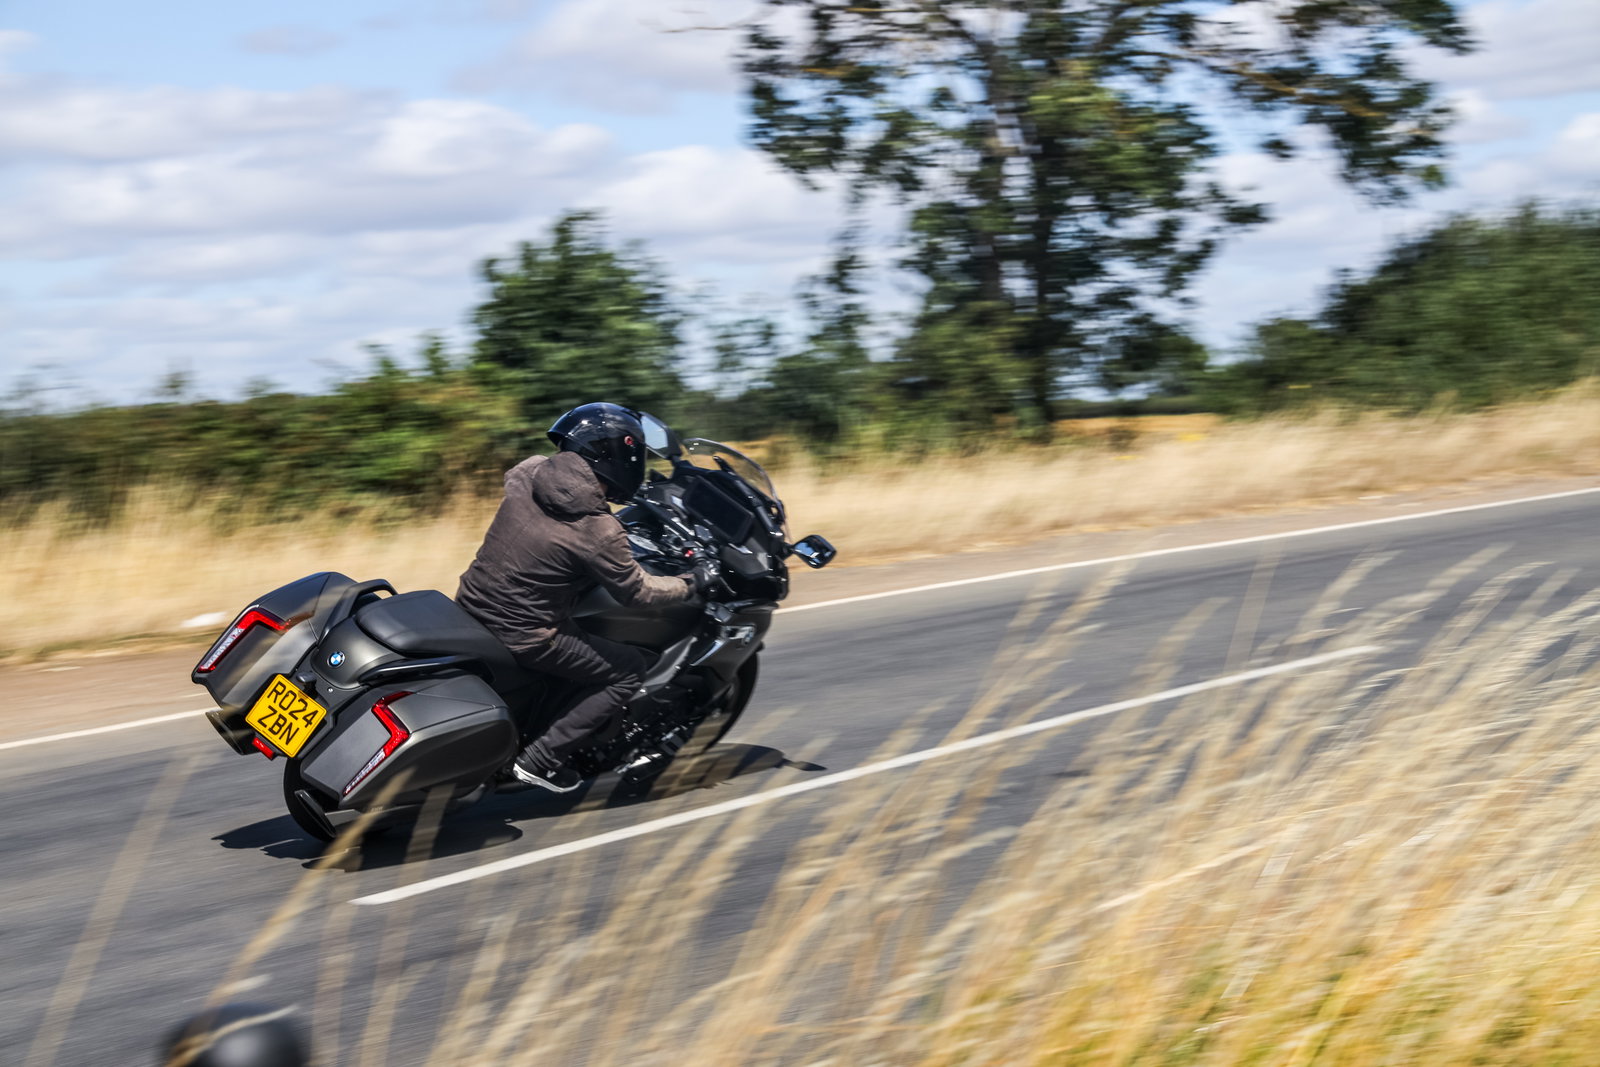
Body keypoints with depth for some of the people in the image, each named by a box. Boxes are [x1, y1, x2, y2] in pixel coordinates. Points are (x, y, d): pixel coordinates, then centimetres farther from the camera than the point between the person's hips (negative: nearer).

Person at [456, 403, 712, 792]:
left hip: (469, 607, 7)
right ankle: (540, 758, 3)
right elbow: (636, 591, -9)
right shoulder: (597, 530, -22)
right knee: (630, 669, 7)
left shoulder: (526, 474, -5)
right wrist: (692, 583, 7)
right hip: (520, 639, -7)